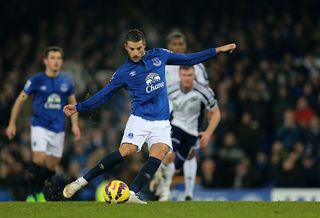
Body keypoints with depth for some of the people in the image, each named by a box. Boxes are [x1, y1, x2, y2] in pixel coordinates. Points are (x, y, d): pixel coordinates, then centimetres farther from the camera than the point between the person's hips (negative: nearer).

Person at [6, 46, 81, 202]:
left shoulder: (66, 81, 2)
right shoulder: (36, 80, -7)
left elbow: (73, 103, 14)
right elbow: (20, 100, 1)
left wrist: (75, 125, 4)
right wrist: (12, 124, -1)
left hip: (58, 129, 4)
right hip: (40, 126, -4)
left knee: (52, 165, 8)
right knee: (39, 159, -21)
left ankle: (38, 191, 33)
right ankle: (30, 195, -7)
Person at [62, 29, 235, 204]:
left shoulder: (159, 55, 9)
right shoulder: (123, 72, 2)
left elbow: (188, 59, 19)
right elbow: (104, 95, 10)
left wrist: (217, 51, 19)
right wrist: (79, 107, 4)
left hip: (161, 122, 3)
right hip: (140, 119, -3)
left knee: (160, 151, -24)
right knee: (126, 151, -24)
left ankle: (131, 194, -28)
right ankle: (81, 181, -17)